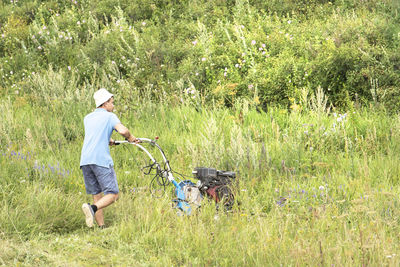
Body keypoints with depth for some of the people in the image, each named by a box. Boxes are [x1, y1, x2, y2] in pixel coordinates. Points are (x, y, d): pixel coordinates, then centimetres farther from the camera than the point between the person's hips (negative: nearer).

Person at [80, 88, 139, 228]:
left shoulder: (87, 118, 23)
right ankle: (92, 208, -31)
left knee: (97, 195, 11)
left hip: (85, 160, 6)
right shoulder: (109, 116, 4)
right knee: (112, 194, -5)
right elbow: (122, 130, -13)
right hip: (102, 160, -6)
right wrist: (131, 138, 6)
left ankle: (101, 227, 5)